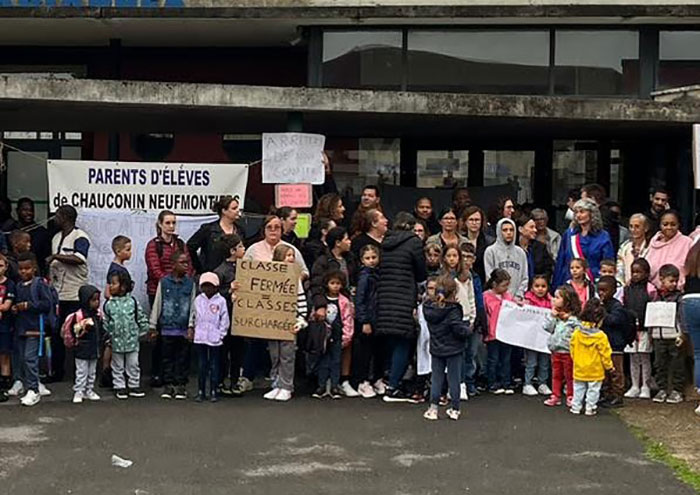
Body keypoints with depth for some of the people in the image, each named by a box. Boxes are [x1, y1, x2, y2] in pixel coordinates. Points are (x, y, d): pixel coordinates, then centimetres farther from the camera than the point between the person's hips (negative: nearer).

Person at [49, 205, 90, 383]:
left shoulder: (80, 237, -10)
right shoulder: (56, 238, 17)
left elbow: (78, 259, -27)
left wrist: (55, 256, -21)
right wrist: (49, 281, 15)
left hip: (74, 295, -8)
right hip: (57, 293, 8)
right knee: (56, 334, 10)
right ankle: (57, 372, 18)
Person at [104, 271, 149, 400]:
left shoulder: (132, 302, -5)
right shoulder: (109, 304, -3)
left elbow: (142, 318, 3)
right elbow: (105, 322, 4)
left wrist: (142, 332, 3)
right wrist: (107, 336, 1)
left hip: (132, 340, 0)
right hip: (116, 341, 0)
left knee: (133, 365, 8)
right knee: (118, 366, 9)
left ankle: (134, 386, 18)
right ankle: (119, 387, 18)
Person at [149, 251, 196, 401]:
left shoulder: (190, 283, 4)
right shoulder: (164, 282, 2)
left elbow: (193, 306, 4)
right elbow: (157, 304, 6)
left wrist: (191, 326, -2)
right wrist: (153, 326, 6)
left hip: (183, 328, 0)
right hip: (167, 328, 0)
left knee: (182, 358, 5)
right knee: (167, 357, 6)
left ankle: (181, 385, 13)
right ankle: (168, 385, 15)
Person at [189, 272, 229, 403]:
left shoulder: (221, 301, -3)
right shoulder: (198, 300, 5)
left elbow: (225, 320, -2)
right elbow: (193, 316, 14)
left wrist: (221, 334, -6)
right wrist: (191, 328, 7)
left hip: (215, 339, -2)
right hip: (200, 338, 2)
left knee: (214, 366, 4)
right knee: (202, 365, 8)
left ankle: (214, 392, 11)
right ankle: (201, 391, 14)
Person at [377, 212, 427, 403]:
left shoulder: (385, 242, 13)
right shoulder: (413, 242, -4)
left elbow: (381, 271, 15)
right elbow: (421, 274, 1)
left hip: (384, 298, 6)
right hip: (404, 299, -6)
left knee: (392, 344, 12)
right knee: (403, 344, -3)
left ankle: (394, 385, 14)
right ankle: (392, 388, -7)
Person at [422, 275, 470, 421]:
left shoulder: (429, 308, -2)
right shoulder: (452, 310, -19)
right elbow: (459, 330, -21)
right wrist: (468, 328, 0)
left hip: (436, 349, 4)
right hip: (453, 350, -4)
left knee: (436, 379, 12)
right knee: (454, 379, 7)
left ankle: (433, 408, 8)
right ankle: (454, 409, 13)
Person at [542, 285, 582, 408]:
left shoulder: (574, 318, -10)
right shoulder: (554, 315, 5)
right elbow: (547, 327, -3)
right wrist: (553, 315, -9)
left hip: (568, 351, -5)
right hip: (556, 350, 5)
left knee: (570, 375, 7)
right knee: (556, 375, 13)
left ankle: (571, 396, 17)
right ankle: (555, 396, 20)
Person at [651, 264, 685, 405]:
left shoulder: (679, 297, -3)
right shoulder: (655, 297, 7)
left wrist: (683, 335, -11)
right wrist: (650, 333, 11)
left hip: (674, 336, -4)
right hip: (658, 336, 4)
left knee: (677, 365, 2)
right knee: (659, 364, 9)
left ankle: (677, 390, 10)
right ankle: (662, 389, 19)